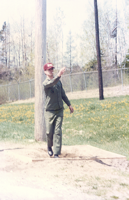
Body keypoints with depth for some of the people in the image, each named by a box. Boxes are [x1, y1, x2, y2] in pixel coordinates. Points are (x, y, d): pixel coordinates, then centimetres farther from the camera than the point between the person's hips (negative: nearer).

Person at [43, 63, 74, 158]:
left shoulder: (58, 81, 11)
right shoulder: (45, 83, -8)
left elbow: (63, 94, 20)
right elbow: (52, 83, -32)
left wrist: (69, 104, 18)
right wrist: (59, 75, -49)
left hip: (59, 110, 3)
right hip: (50, 111, -3)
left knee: (58, 132, -4)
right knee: (49, 132, 3)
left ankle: (56, 153, -4)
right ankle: (49, 147, 32)